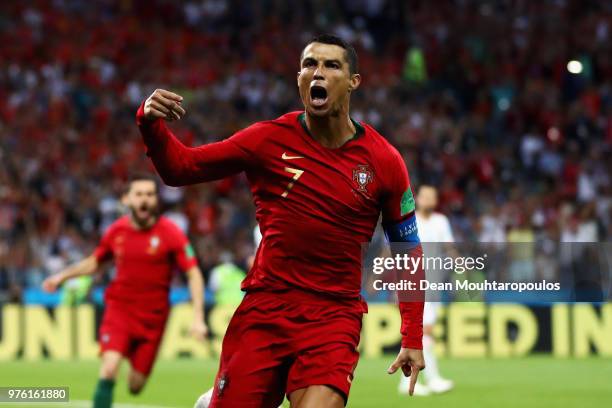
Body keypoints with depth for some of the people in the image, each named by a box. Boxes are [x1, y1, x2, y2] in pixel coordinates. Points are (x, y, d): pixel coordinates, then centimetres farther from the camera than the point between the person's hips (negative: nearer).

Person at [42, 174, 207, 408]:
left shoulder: (170, 233, -9)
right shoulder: (116, 231, 0)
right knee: (109, 369, -22)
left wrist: (198, 319, -16)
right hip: (119, 308, 1)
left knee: (135, 386, 4)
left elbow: (194, 274, -8)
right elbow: (93, 262, 19)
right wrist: (62, 276, 8)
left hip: (152, 317, -1)